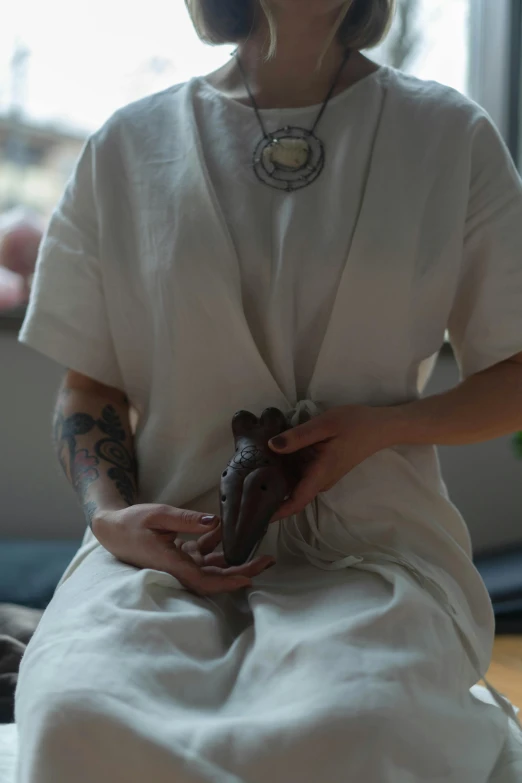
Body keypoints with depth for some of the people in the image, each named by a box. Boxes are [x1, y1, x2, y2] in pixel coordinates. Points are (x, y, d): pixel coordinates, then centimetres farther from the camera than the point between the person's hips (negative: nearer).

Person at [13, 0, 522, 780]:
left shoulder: (452, 138, 8)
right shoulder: (128, 145, 10)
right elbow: (89, 386, 14)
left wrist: (381, 426, -8)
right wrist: (112, 514, -7)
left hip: (372, 543, -1)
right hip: (171, 537, 2)